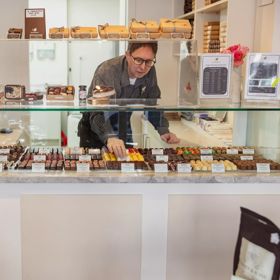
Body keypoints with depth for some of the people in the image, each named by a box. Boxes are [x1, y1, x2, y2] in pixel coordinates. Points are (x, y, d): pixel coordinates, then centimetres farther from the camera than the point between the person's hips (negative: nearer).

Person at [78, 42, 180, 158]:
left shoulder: (150, 71, -13)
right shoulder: (106, 71, -29)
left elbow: (154, 104, -2)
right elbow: (97, 114, -39)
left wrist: (163, 131, -18)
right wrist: (110, 138, -58)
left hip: (123, 130, 4)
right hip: (96, 133, -4)